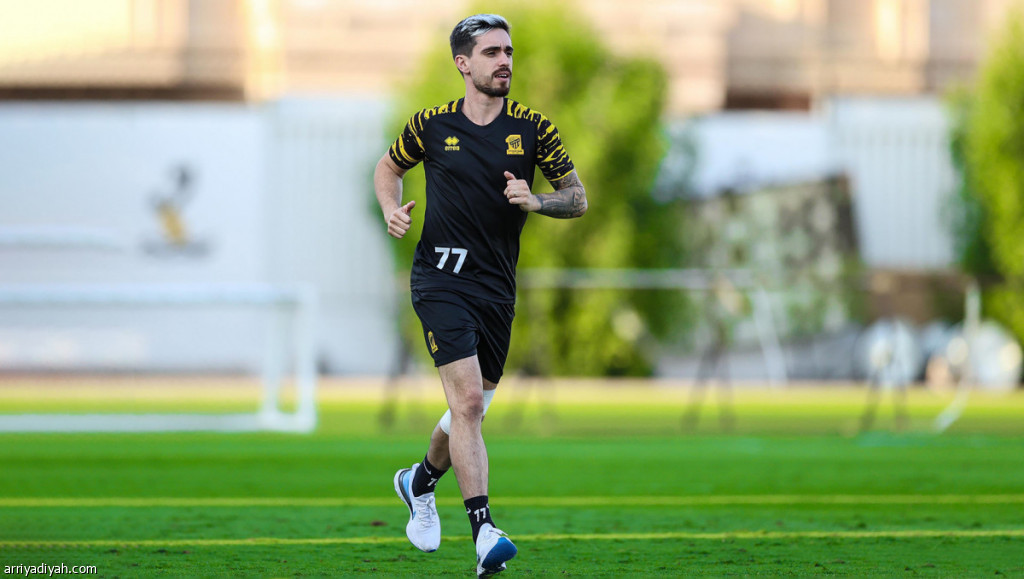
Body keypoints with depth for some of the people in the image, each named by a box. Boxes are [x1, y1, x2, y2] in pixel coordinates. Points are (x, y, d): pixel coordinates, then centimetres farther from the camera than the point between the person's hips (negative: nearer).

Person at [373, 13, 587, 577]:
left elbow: (578, 198, 4)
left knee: (473, 408, 13)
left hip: (497, 287, 3)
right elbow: (388, 167, 19)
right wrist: (392, 209, -2)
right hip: (441, 278, -3)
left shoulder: (532, 129, 2)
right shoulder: (431, 125, 1)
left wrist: (535, 201, -17)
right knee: (467, 398, -19)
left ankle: (420, 481, 45)